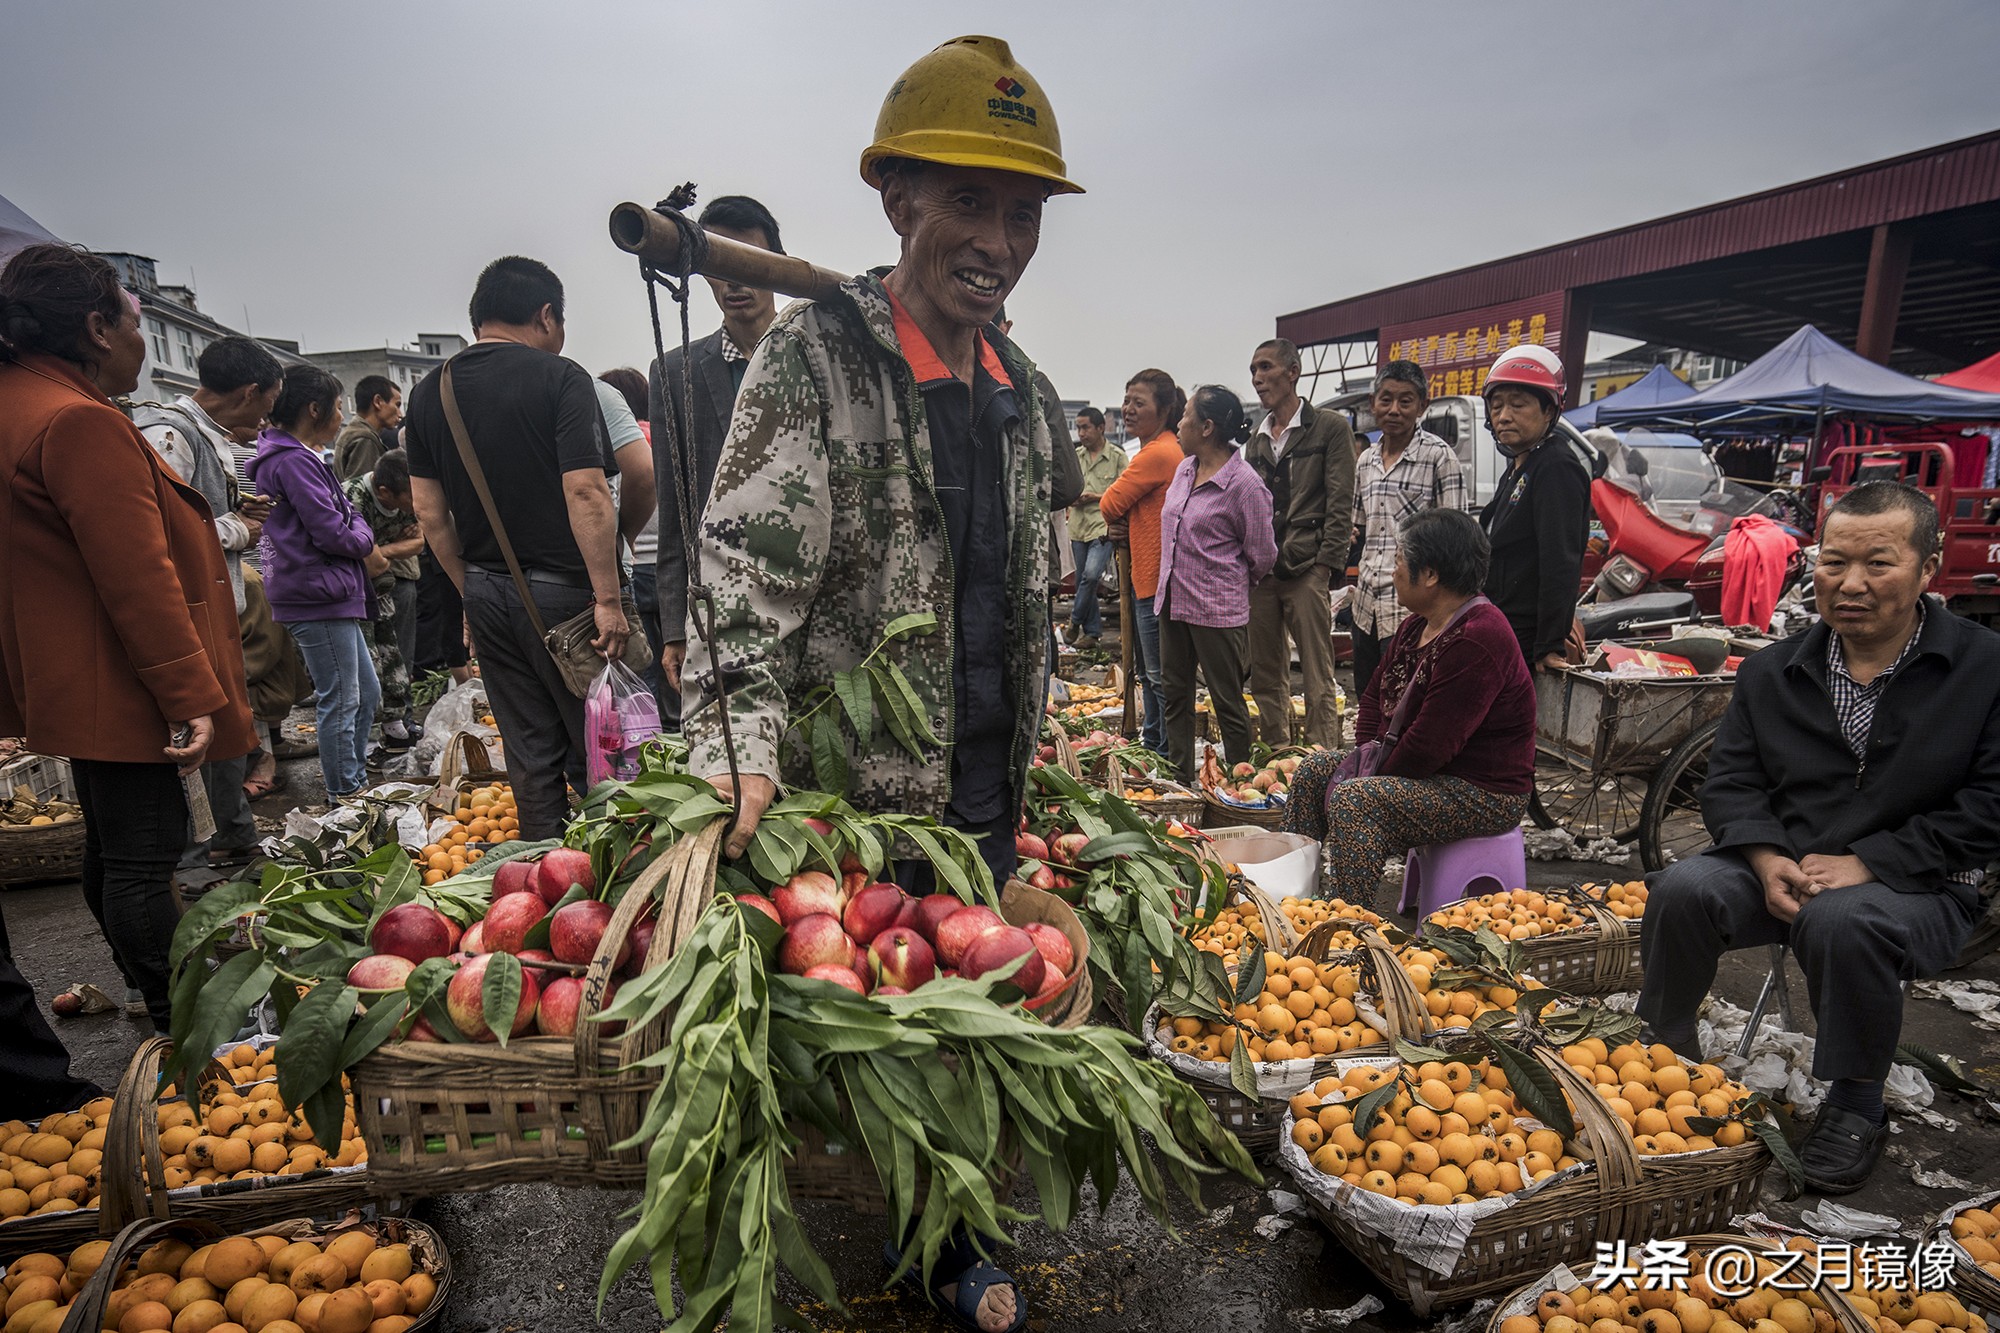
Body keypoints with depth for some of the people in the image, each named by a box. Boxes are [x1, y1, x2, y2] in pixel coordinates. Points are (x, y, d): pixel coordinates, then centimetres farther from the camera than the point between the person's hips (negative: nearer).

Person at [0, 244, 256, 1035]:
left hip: (75, 687, 11)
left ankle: (156, 998, 33)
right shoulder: (80, 423, -20)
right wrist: (190, 696, -22)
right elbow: (137, 578, -24)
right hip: (121, 685, -11)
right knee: (142, 855, -4)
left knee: (115, 845, 18)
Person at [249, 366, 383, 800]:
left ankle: (356, 784, 27)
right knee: (340, 702, -3)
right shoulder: (293, 461, -16)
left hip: (333, 594, 11)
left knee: (365, 693, 17)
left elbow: (345, 514, 18)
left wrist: (360, 536, -3)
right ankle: (345, 797, 7)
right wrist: (366, 548, -1)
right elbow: (330, 531, -20)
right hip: (318, 597, -11)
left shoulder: (302, 456, 19)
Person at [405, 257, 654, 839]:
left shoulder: (429, 392, 10)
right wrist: (608, 598, -16)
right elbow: (586, 493, -17)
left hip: (484, 590, 6)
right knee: (595, 749, 4)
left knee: (529, 755, 14)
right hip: (559, 590, -6)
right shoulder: (560, 377, -8)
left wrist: (470, 592, 18)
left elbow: (429, 511, 10)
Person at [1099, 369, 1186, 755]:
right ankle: (1151, 747, 30)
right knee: (1150, 675, 19)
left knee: (1162, 678, -4)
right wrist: (1123, 527, -1)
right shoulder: (1166, 449, 16)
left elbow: (1109, 505, -16)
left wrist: (1116, 521, 6)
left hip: (1157, 581, -11)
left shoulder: (1158, 452, -17)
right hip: (1148, 577, 11)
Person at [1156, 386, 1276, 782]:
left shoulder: (1244, 483, -14)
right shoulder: (1184, 468, 9)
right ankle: (1181, 781, 25)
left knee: (1228, 702, 3)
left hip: (1217, 609, -8)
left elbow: (1262, 556, -7)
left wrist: (1231, 585, 7)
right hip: (1173, 601, 8)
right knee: (1175, 694, 13)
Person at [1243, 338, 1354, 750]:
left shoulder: (1331, 427, 1)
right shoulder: (1257, 439, 18)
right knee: (1266, 677, 10)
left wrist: (1325, 565, -12)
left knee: (1318, 678, -4)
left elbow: (1340, 504, -5)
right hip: (1258, 571, 6)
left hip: (1306, 571, -6)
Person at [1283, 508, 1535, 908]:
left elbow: (1430, 745, -27)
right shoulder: (1416, 626, 7)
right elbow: (1375, 697, 15)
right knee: (1312, 770, 3)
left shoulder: (1477, 641, -26)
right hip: (1427, 771, 10)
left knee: (1353, 801, -29)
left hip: (1483, 794, -10)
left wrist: (1374, 774, -14)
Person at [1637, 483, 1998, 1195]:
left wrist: (1865, 863, -18)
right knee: (1683, 890, -25)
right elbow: (1731, 781, 5)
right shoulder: (1771, 670, 6)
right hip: (1782, 871, 3)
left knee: (1841, 921, -35)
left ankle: (1857, 1107, -10)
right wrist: (1768, 860, -15)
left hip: (1916, 890, -3)